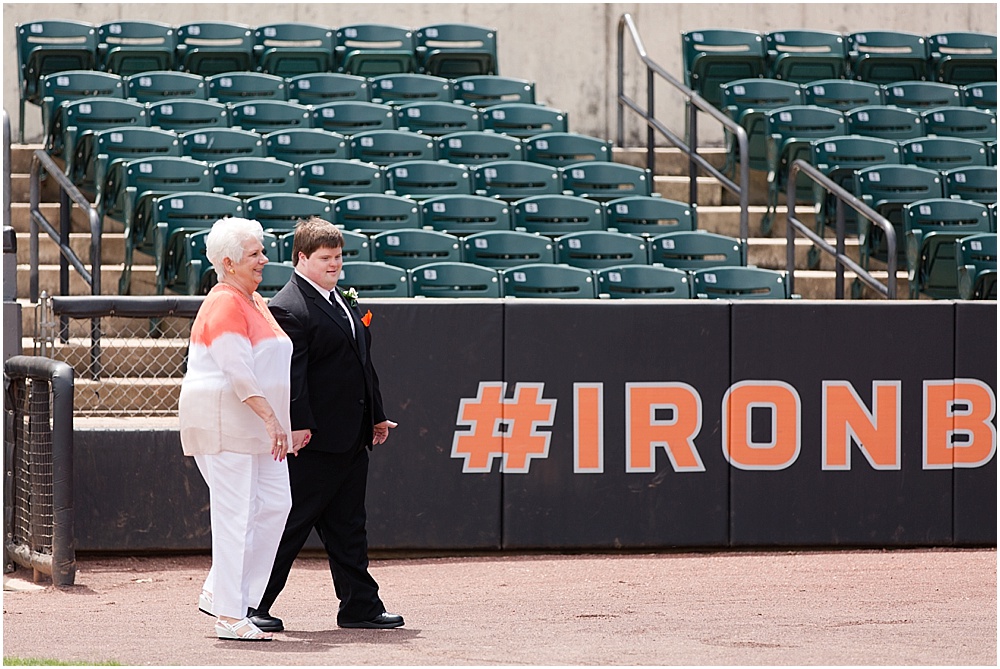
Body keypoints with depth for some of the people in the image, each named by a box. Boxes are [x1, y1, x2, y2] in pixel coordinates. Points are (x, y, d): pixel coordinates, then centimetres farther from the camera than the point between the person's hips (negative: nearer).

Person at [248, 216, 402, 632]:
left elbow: (363, 362, 23)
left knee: (347, 527, 12)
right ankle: (252, 604, 3)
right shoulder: (288, 308, -12)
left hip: (351, 438, 9)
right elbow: (290, 374, -19)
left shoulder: (344, 301, 18)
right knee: (291, 523, -4)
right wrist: (298, 424, -25)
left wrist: (376, 415, 22)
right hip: (315, 440, -9)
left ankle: (360, 606, 15)